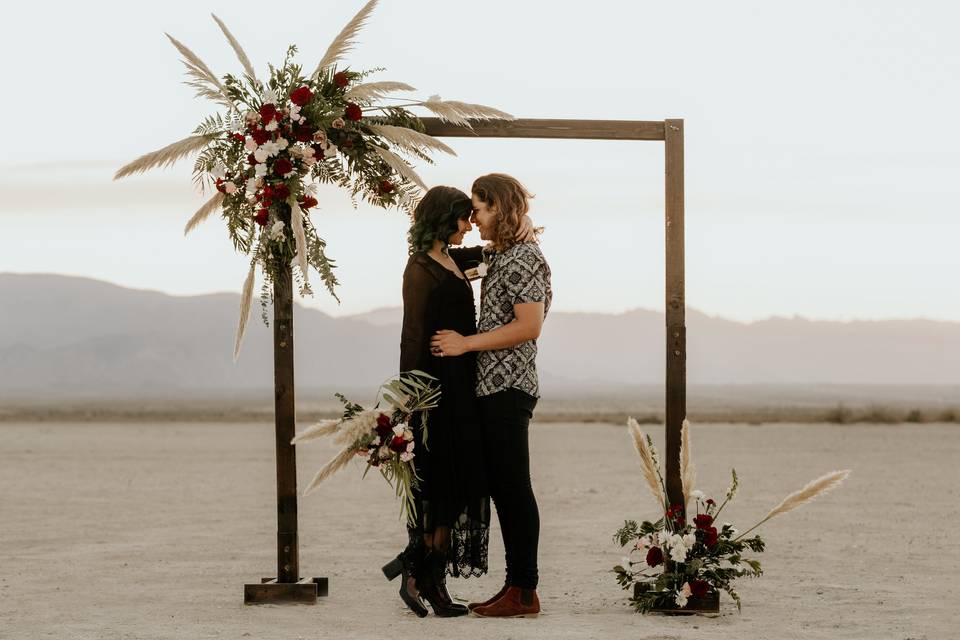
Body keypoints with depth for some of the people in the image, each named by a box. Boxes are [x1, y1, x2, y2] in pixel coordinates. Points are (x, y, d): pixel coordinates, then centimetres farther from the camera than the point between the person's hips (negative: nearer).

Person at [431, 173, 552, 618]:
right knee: (502, 487, 10)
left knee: (513, 487, -8)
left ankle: (524, 592, -6)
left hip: (507, 386, -10)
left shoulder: (523, 258, -11)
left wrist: (466, 343, -16)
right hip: (493, 386, 10)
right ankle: (515, 586, 14)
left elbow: (528, 326, -20)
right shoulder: (497, 256, 19)